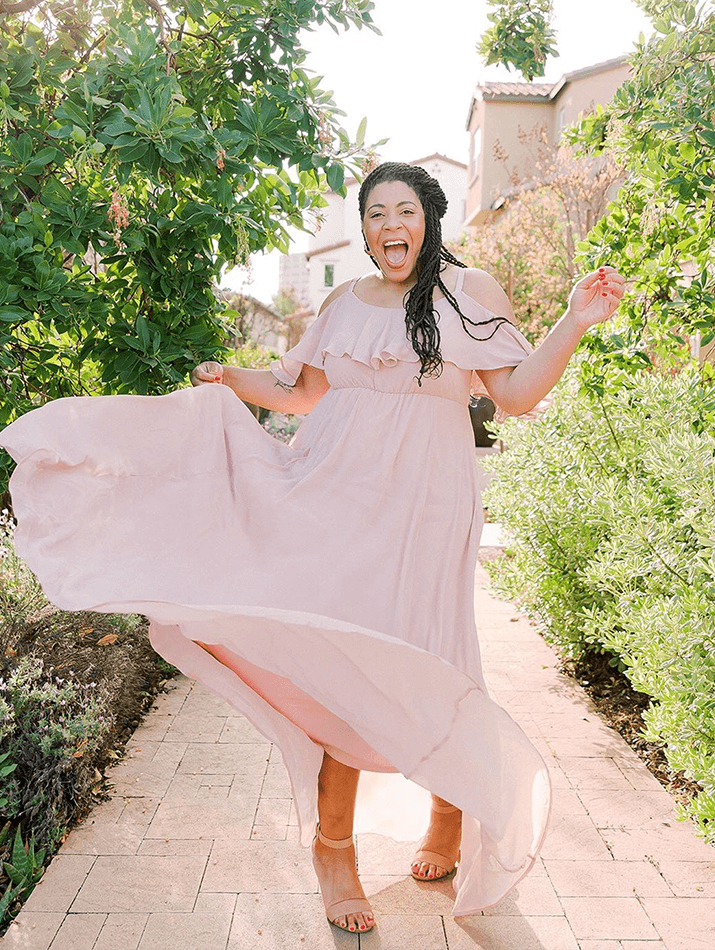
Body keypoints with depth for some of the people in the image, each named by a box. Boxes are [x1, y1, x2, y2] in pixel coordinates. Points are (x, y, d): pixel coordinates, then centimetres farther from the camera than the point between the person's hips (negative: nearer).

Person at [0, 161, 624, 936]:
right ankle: (333, 845, 20)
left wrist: (575, 325, -13)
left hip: (420, 509, -2)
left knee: (420, 666, 0)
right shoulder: (345, 304, 14)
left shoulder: (470, 293, 5)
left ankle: (456, 806, 32)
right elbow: (306, 395, 20)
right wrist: (233, 381, 10)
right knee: (338, 660, 1)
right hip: (337, 498, 3)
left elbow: (517, 394, -2)